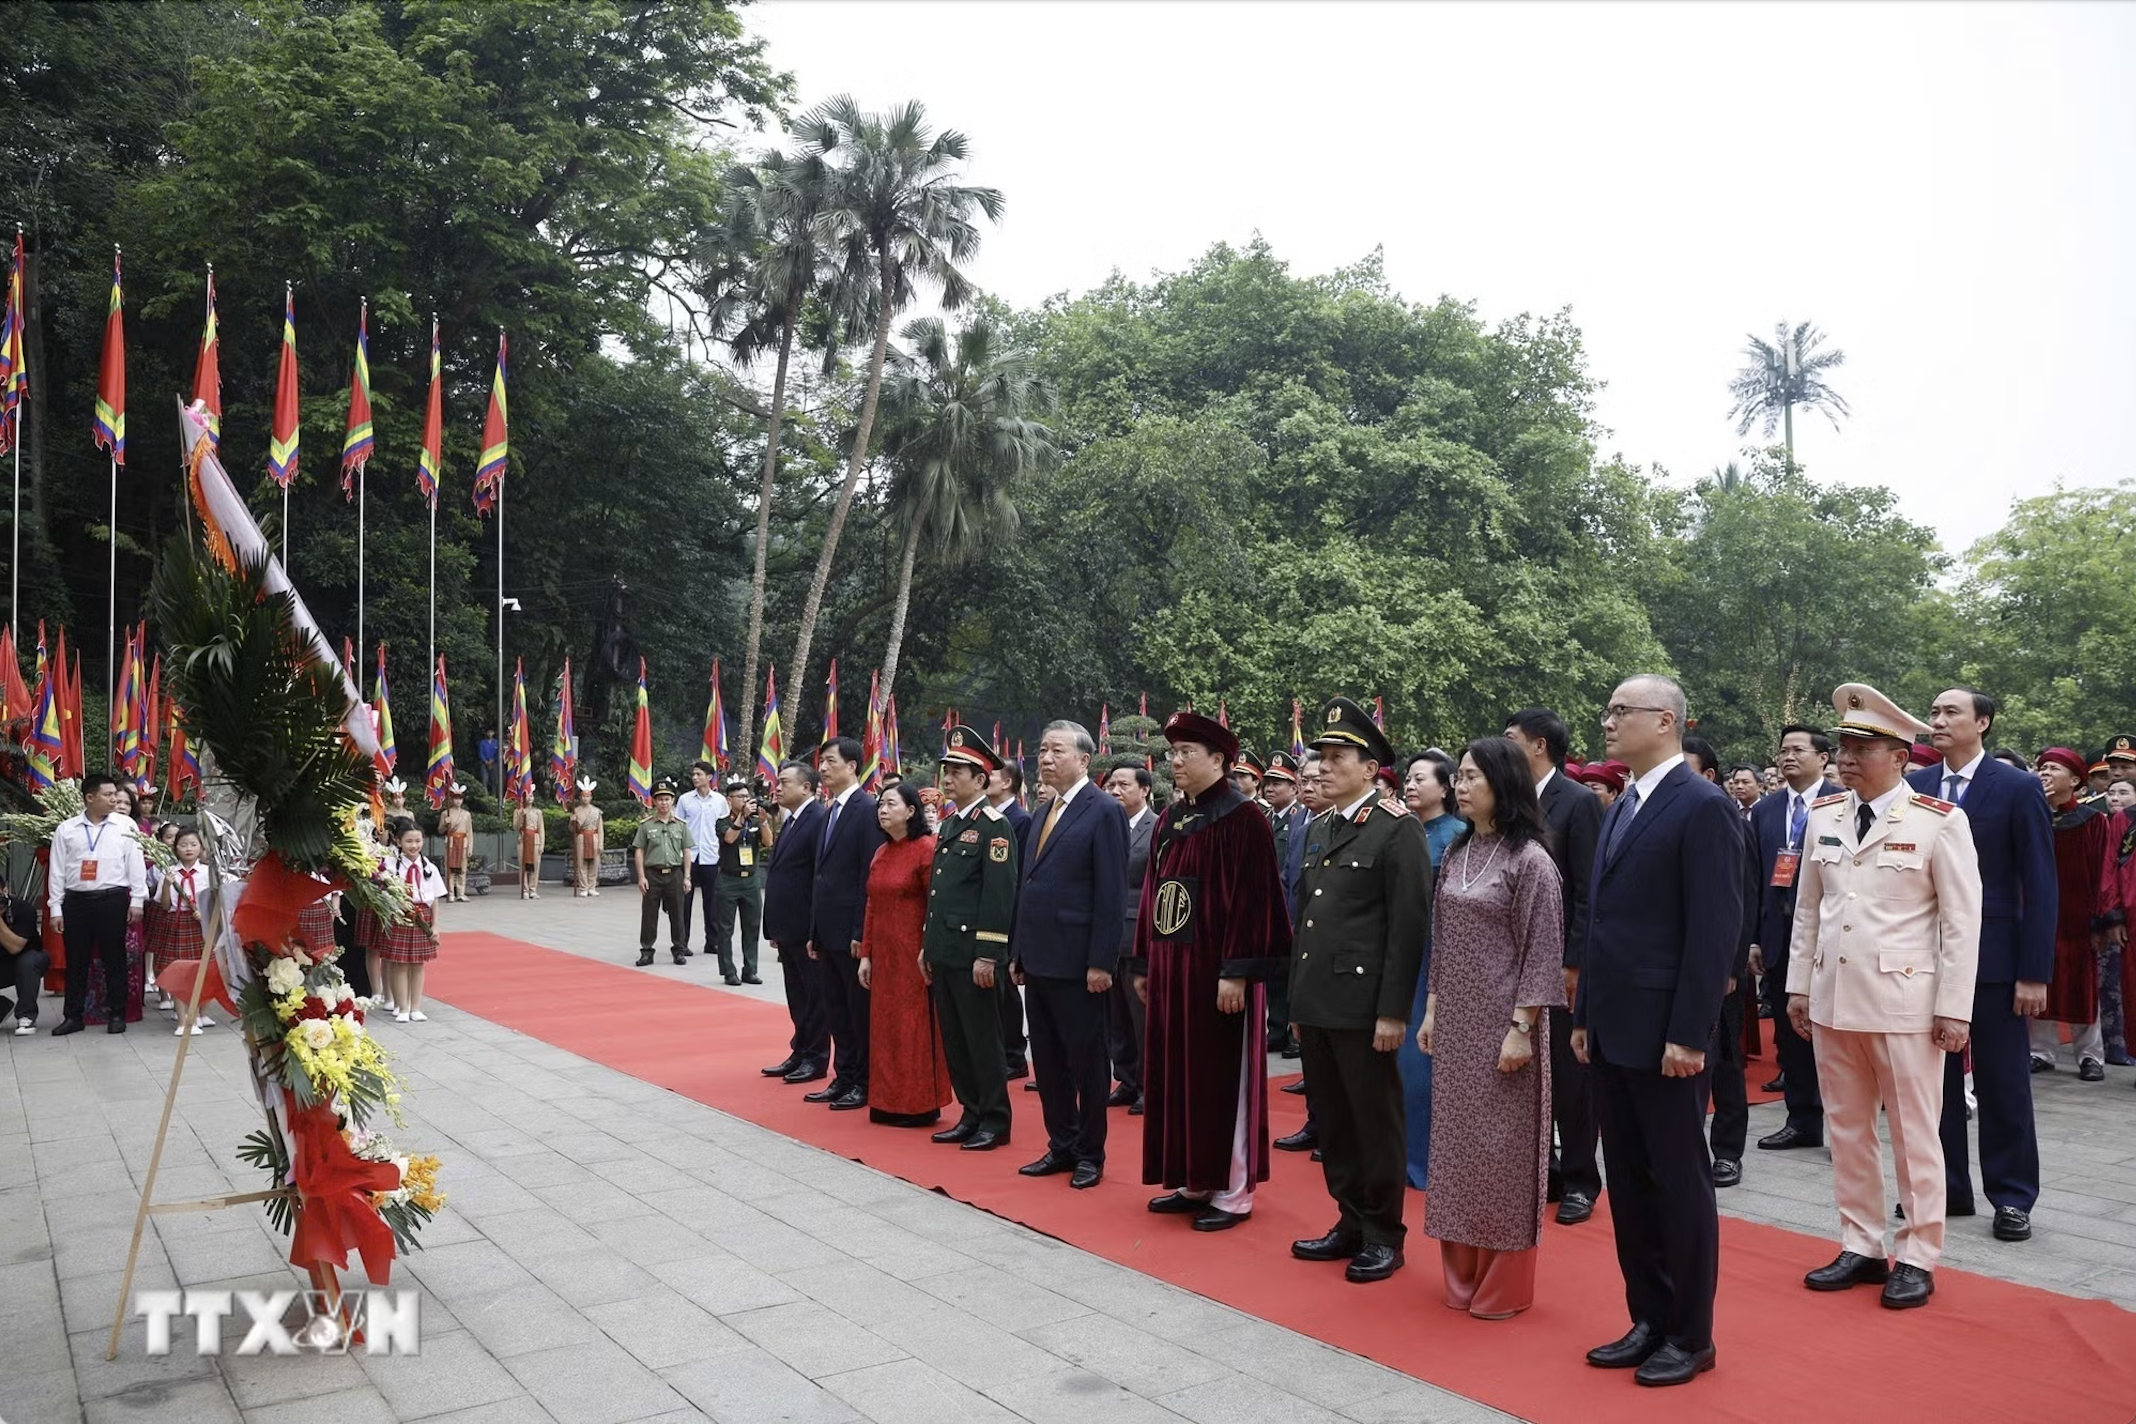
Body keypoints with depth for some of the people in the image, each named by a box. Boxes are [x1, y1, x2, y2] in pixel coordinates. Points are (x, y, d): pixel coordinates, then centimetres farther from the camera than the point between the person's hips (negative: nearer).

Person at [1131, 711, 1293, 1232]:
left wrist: (1236, 973, -21)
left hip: (1214, 969, -8)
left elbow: (1250, 899, -17)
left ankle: (1233, 1191, 12)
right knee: (1176, 1074, 13)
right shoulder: (1170, 819, 12)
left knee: (1221, 1076, 0)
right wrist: (1144, 964, 13)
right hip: (1170, 968, 8)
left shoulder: (1240, 818, -11)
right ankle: (1193, 1180, 25)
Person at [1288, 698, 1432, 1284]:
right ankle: (1351, 1223, 27)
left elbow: (1408, 926, -13)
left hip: (1363, 1005, -7)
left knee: (1375, 1123, 4)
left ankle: (1383, 1236, 18)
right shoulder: (1319, 831, 15)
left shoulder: (1398, 829, -9)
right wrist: (1297, 999, 17)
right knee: (1332, 1123, 14)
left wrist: (1392, 1012, -16)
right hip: (1316, 1004, 7)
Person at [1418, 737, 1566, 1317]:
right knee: (1458, 1141, 13)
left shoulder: (1529, 859, -12)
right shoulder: (1458, 853, 8)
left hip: (1501, 1023, -7)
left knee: (1503, 1147, 3)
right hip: (1455, 1021, 7)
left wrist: (1521, 1028, -17)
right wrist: (1431, 1010, 11)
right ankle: (1463, 1272, 26)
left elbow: (1543, 951, -14)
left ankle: (1507, 1283, 17)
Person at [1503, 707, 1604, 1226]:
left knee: (1570, 1072, 4)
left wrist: (1575, 962, -16)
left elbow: (1588, 891, -13)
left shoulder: (1579, 803, -10)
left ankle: (1579, 1181, 17)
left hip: (1561, 961, -6)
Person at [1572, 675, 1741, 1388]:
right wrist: (1585, 1015, 14)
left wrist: (1689, 1034, -19)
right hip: (1612, 1030, 8)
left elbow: (1715, 928, -16)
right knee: (1628, 1182, 14)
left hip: (1665, 1034, -8)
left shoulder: (1703, 806, -12)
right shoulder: (1621, 808, 14)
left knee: (1680, 1183, 5)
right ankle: (1648, 1319, 26)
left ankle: (1691, 1335, 18)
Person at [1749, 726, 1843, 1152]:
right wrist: (1753, 938, 5)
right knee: (1789, 1034, 11)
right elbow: (1755, 878, 9)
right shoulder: (1764, 811, 11)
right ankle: (1803, 1120, 21)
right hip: (1779, 938, 5)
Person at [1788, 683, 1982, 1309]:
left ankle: (1916, 1259, 18)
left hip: (1904, 1000, -5)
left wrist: (1953, 1008, -9)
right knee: (1846, 1130, 12)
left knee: (1913, 1134, 6)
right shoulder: (1823, 815, 7)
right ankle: (1860, 1247, 24)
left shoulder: (1939, 822, -7)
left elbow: (1963, 921, -7)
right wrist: (1798, 986, 10)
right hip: (1833, 997, 5)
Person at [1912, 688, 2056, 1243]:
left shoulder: (2018, 788, -5)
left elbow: (2039, 886, -7)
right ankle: (1945, 1186, 22)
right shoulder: (1914, 787, 4)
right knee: (1934, 1078, 10)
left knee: (2002, 1083, 7)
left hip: (1992, 959, -3)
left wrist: (2035, 973, -10)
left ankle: (2012, 1197, 19)